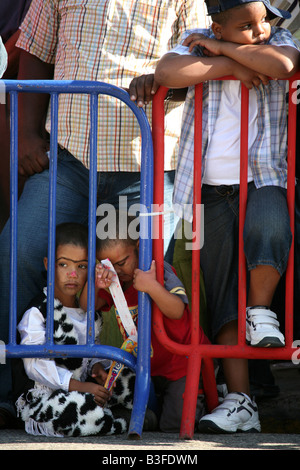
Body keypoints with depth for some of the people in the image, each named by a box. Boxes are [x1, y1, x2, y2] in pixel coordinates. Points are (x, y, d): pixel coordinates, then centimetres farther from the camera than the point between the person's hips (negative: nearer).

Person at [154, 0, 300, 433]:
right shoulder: (199, 44, 7)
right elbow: (166, 73, -15)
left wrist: (223, 49, -11)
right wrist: (231, 65, -14)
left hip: (265, 180, -1)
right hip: (212, 190, 2)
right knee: (222, 296, -2)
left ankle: (261, 311, -7)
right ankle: (240, 402, -1)